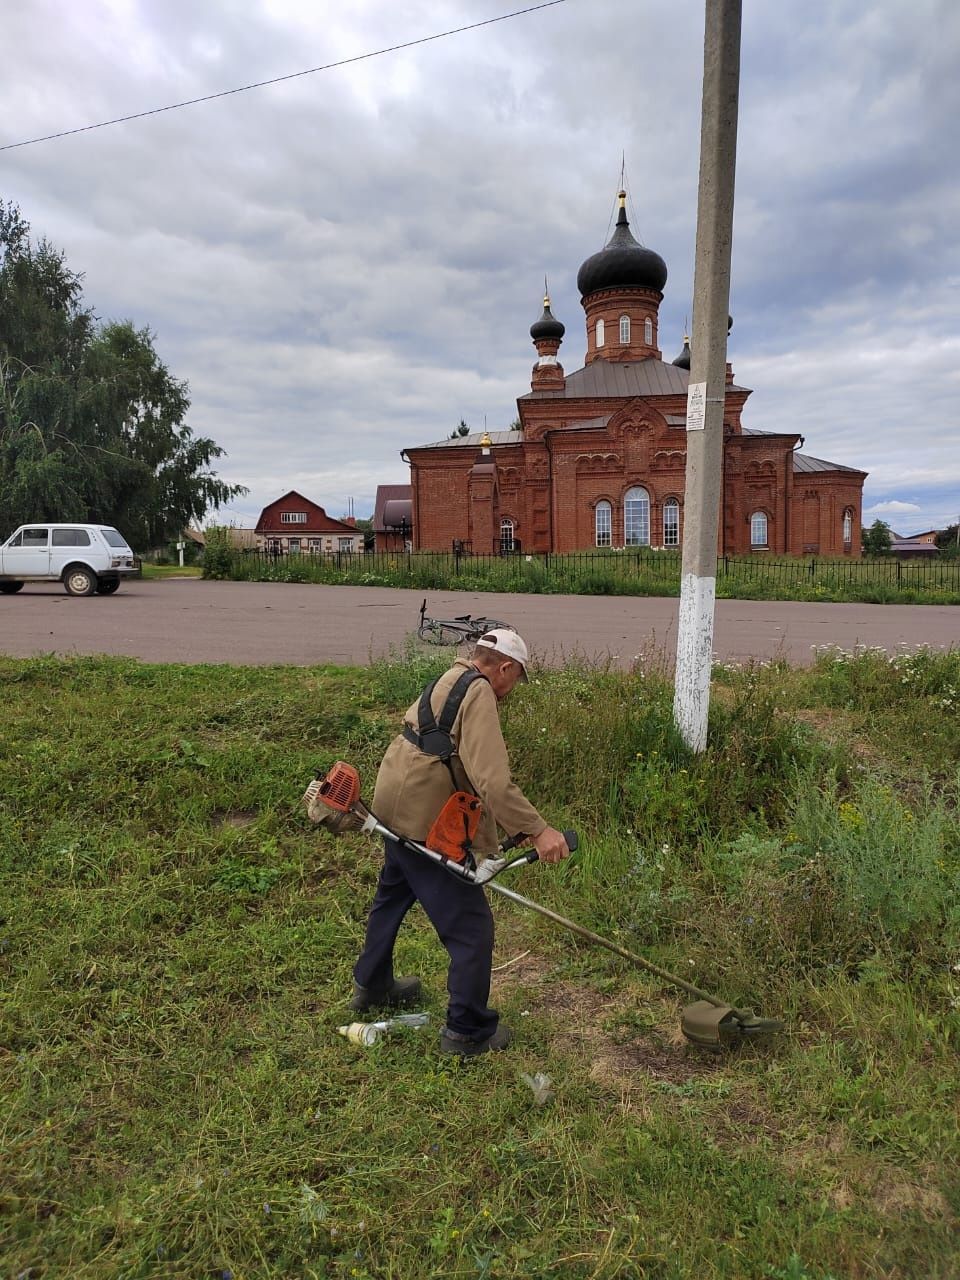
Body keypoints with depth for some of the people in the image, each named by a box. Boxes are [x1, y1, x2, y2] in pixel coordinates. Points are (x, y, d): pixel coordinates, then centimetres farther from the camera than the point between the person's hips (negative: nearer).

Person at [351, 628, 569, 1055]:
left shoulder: (449, 680, 12)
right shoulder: (479, 694, -19)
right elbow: (493, 779, -30)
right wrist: (538, 830, -29)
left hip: (395, 808, 11)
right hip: (426, 823, -11)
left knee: (393, 895, 29)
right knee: (471, 926, 1)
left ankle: (371, 985, 49)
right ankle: (468, 1031, 16)